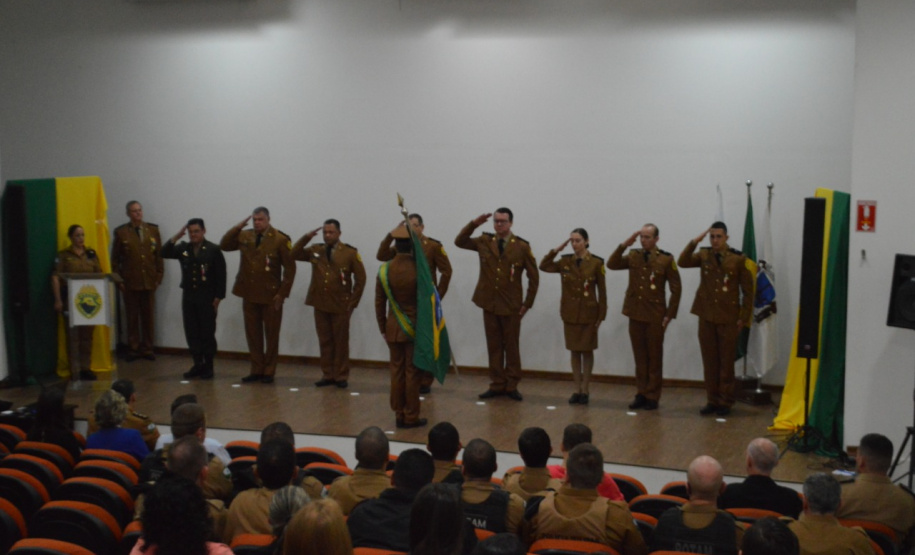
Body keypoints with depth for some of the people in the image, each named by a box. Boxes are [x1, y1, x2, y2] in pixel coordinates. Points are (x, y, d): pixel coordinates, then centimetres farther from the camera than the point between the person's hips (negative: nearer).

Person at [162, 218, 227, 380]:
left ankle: (208, 366, 10)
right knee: (191, 333, 7)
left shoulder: (213, 250, -6)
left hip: (207, 298, -5)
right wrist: (176, 237, -14)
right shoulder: (183, 248, 7)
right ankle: (198, 364, 17)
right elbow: (164, 253, -4)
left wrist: (218, 297, -12)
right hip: (188, 297, 5)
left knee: (207, 333, 2)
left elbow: (221, 275, -8)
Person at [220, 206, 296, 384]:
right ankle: (256, 370, 17)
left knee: (271, 336, 5)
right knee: (253, 334, 9)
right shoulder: (244, 236, 5)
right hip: (249, 294, 5)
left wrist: (282, 293, -13)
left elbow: (290, 268, -9)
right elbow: (224, 245, 3)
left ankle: (269, 371, 13)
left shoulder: (280, 240, -9)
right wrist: (238, 227, -7)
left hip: (270, 296, -4)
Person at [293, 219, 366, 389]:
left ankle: (341, 376, 11)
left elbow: (360, 279, -2)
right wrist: (306, 238, -10)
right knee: (325, 341, 8)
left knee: (341, 342, 4)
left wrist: (353, 302, -5)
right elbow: (294, 254, 2)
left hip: (340, 305, -3)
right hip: (320, 304, 4)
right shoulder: (315, 250, 7)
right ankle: (327, 375, 15)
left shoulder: (350, 253, -4)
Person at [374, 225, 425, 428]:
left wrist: (382, 328, 11)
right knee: (412, 372, 3)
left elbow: (379, 303, 0)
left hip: (393, 328, 3)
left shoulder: (384, 270, -5)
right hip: (416, 327, -3)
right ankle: (411, 417, 7)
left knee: (397, 371, 11)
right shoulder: (419, 269, -14)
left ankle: (399, 415, 15)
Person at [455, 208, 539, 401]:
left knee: (512, 347, 5)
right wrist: (473, 224, -9)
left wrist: (527, 303, -4)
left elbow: (534, 277, -2)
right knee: (494, 347, 8)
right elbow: (459, 241, 5)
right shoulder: (484, 241, 4)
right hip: (489, 304, 3)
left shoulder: (522, 246, -6)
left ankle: (511, 386, 12)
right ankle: (496, 385, 14)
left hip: (511, 305, -3)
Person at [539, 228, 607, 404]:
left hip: (589, 314, -3)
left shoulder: (596, 263, -8)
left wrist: (601, 316, -7)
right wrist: (557, 249, -5)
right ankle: (577, 390, 14)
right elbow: (544, 266, 3)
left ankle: (585, 390, 13)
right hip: (570, 314, 3)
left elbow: (602, 291, -5)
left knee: (587, 351, 5)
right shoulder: (565, 261, 3)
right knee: (575, 352, 8)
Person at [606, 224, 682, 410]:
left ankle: (652, 397, 10)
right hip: (635, 314, 4)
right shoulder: (633, 256, 6)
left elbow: (676, 289, -5)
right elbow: (611, 264, -4)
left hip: (655, 316, -4)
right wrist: (624, 245, -13)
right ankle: (641, 394, 17)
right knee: (640, 357, 10)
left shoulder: (666, 259, -6)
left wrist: (670, 314, -8)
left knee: (654, 358, 4)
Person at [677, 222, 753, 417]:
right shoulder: (704, 255, 5)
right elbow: (682, 262, -12)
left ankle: (725, 402, 11)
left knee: (726, 363, 3)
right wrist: (694, 242, -21)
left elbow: (748, 290, -2)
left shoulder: (738, 259, -4)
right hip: (706, 317, 3)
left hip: (729, 318, -3)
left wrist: (743, 317, -5)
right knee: (709, 362, 7)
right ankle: (712, 400, 15)